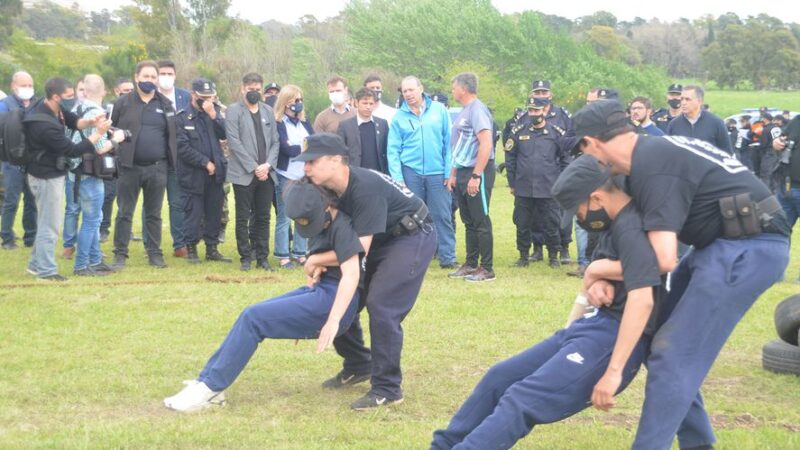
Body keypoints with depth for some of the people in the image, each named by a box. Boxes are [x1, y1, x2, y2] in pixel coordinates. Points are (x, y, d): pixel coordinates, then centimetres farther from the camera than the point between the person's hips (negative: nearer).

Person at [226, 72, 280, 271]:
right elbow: (234, 142, -8)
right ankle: (245, 258, 7)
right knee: (243, 218, 1)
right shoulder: (234, 111, -1)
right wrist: (253, 167, -12)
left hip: (266, 173, 4)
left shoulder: (268, 111, 14)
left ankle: (262, 257, 11)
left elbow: (275, 141, 11)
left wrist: (268, 165, -5)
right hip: (244, 173, -4)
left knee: (263, 217, 6)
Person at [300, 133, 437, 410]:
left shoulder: (365, 189, -34)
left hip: (412, 238, -9)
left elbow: (358, 250, -34)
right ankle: (358, 366, 26)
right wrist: (321, 266, -19)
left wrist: (317, 260, -23)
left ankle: (387, 390, -12)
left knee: (381, 306, -20)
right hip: (381, 240, 9)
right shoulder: (330, 189, -7)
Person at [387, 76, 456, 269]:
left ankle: (447, 258, 4)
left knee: (442, 216, -1)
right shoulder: (399, 117, 4)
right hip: (411, 172, 0)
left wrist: (449, 172, -2)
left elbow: (448, 142, 3)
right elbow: (393, 150, 4)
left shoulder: (439, 110, 3)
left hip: (437, 173, 0)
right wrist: (397, 178, -5)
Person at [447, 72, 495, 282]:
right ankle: (471, 264, 21)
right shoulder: (464, 112, 16)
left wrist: (476, 176, -23)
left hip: (477, 172, -9)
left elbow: (486, 144, -21)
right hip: (463, 172, 9)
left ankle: (487, 269, 0)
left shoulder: (477, 110, -14)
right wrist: (453, 174, 18)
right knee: (469, 222, 14)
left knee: (480, 222, -5)